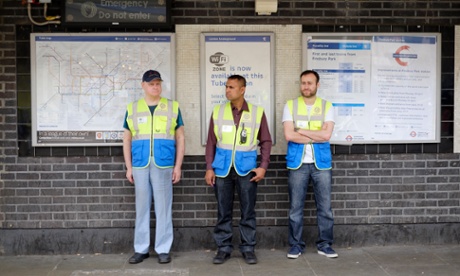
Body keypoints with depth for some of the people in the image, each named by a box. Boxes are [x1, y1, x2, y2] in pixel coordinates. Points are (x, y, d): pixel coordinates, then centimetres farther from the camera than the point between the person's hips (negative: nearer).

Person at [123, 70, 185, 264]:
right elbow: (127, 140, 11)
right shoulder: (132, 109, 9)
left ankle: (163, 249, 12)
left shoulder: (173, 107, 6)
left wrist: (178, 166, 1)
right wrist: (128, 167, 5)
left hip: (163, 166, -1)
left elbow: (180, 138, 7)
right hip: (140, 166, 1)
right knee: (142, 208, 7)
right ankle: (141, 249, 17)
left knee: (163, 208, 3)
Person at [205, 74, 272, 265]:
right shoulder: (218, 112, 4)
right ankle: (223, 248, 18)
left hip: (246, 169, -1)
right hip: (222, 168, 1)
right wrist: (209, 168, 1)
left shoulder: (257, 112, 2)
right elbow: (211, 142, 7)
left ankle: (248, 248, 17)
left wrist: (263, 166, -4)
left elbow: (266, 141, 5)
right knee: (223, 211, 7)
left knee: (248, 211, 5)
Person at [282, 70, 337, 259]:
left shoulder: (327, 106, 4)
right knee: (295, 207, 5)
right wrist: (317, 136, -10)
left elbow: (327, 134, -10)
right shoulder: (290, 105, 2)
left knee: (325, 206, 6)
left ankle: (324, 244, 19)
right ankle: (296, 244, 17)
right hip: (297, 163, -1)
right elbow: (289, 135, -10)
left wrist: (301, 131, -9)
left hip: (321, 163, 1)